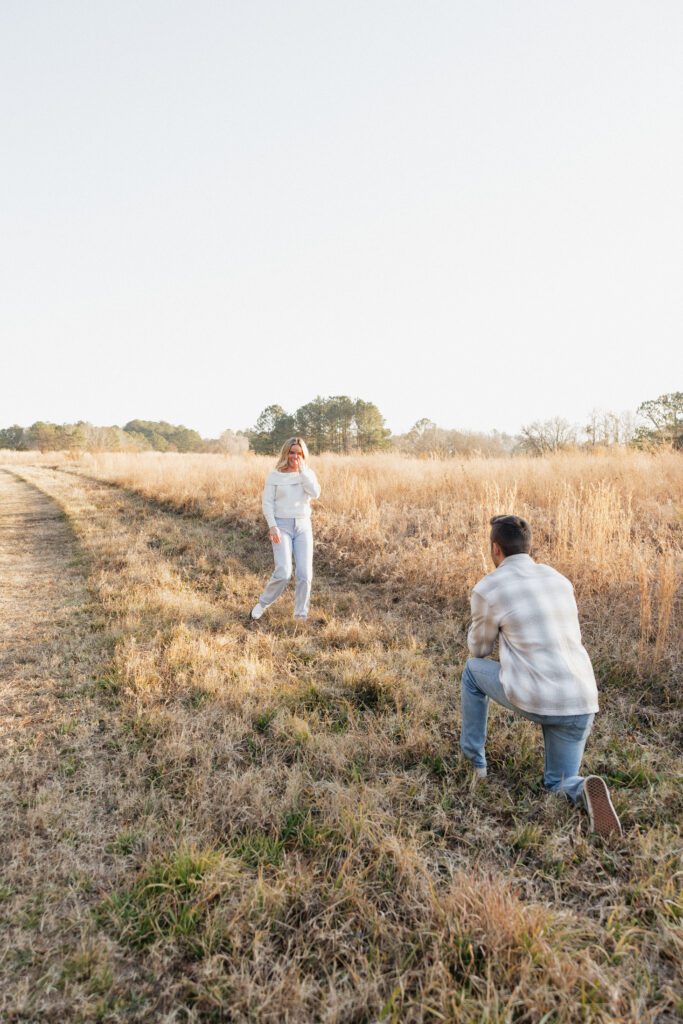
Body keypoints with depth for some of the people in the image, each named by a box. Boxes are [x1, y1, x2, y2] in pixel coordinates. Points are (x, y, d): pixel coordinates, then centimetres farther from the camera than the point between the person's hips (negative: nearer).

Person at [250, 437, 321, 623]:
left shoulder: (308, 474, 7)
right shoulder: (274, 476, 0)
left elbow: (315, 493, -13)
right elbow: (267, 503, -3)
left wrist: (301, 470, -11)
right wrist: (272, 527, -15)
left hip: (303, 527, 3)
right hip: (281, 526, -3)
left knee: (305, 573, -7)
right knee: (283, 572, -16)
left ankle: (301, 615, 8)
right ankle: (263, 603, 9)